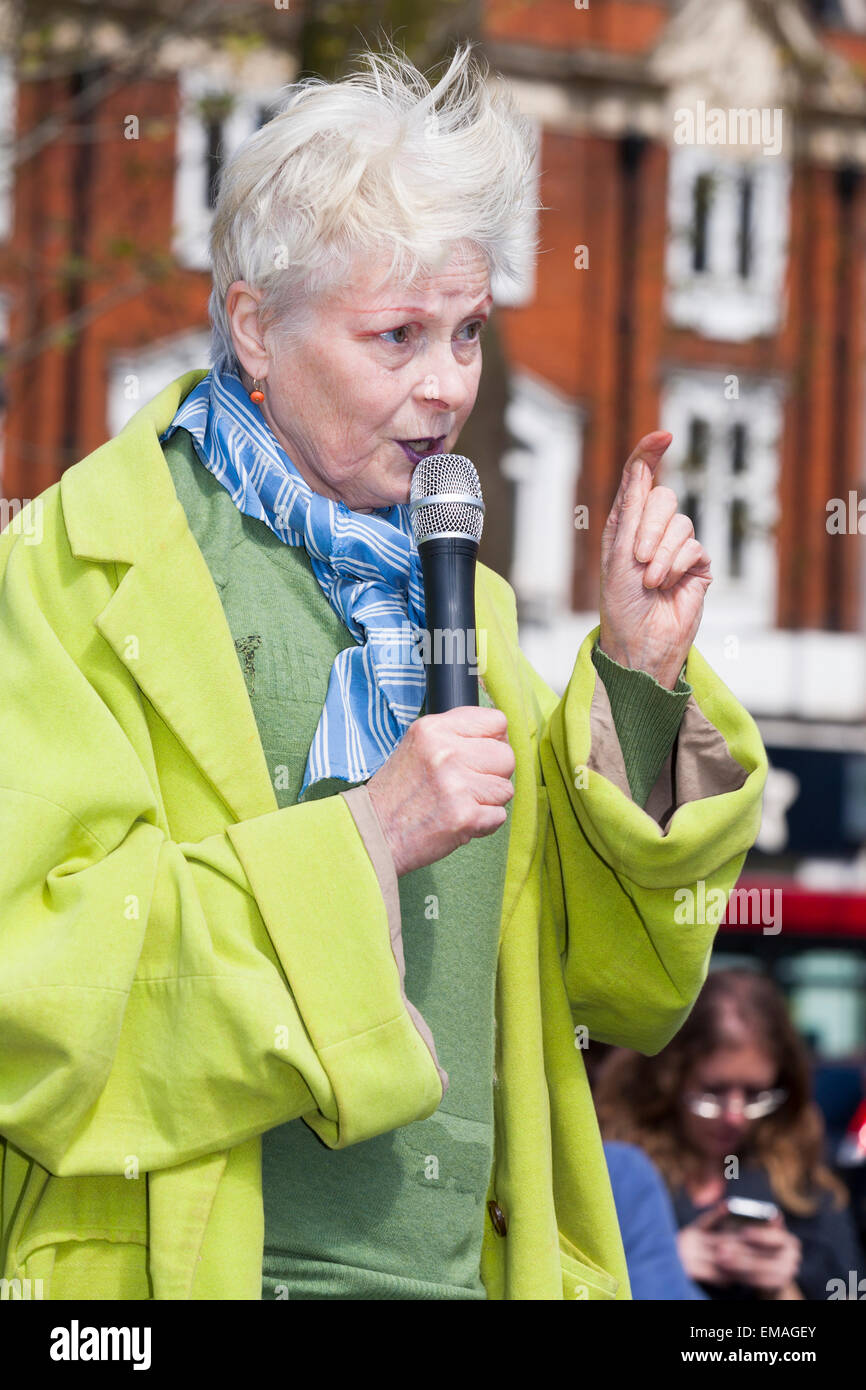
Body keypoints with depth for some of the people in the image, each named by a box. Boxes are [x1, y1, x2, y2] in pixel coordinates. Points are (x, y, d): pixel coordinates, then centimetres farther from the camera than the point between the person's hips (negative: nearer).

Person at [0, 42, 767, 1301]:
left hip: (471, 1268, 6)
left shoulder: (454, 593, 13)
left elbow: (621, 987, 13)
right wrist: (360, 840, -20)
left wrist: (640, 679, 1)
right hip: (188, 1268, -6)